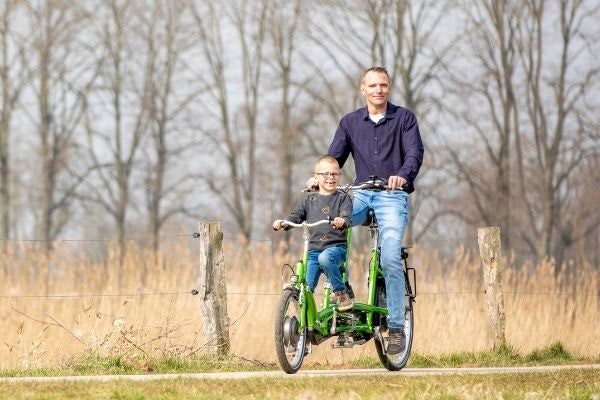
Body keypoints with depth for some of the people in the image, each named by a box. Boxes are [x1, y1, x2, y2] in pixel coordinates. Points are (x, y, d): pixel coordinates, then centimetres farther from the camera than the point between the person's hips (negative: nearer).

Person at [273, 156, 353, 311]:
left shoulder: (343, 198, 5)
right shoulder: (310, 199, 15)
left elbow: (346, 219, -8)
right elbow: (296, 216, 9)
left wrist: (341, 222, -33)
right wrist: (282, 223, -12)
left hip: (336, 246, -4)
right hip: (314, 248, 4)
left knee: (324, 258, -38)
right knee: (305, 288, -7)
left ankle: (341, 292, -23)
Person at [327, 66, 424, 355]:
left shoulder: (404, 118, 4)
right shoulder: (350, 122, 14)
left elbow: (415, 153, -8)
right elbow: (334, 157, 9)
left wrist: (403, 175, -30)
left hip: (393, 196, -3)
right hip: (361, 194, 3)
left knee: (390, 259, -19)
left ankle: (396, 327, -13)